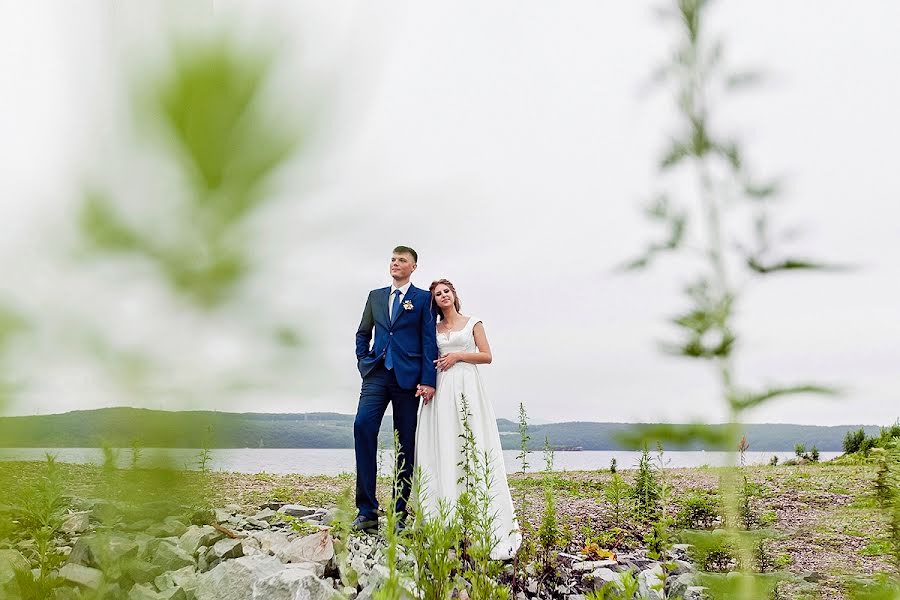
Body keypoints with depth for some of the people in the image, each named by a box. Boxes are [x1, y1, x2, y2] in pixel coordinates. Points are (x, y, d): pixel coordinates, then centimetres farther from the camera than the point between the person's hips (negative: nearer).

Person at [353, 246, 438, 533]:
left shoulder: (423, 299, 6)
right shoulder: (375, 296, 18)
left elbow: (429, 341, -1)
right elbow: (362, 333, 24)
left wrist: (428, 380, -8)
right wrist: (363, 362, 9)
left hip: (408, 377, -2)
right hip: (377, 374, 2)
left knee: (406, 443, 1)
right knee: (363, 426, -17)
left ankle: (399, 513, 9)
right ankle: (367, 511, -14)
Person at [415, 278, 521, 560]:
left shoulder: (473, 323, 9)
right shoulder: (434, 329, 17)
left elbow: (487, 356, 3)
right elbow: (430, 359, 17)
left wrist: (459, 356, -7)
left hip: (467, 388, -3)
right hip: (441, 390, 3)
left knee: (472, 447, -8)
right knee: (442, 449, -3)